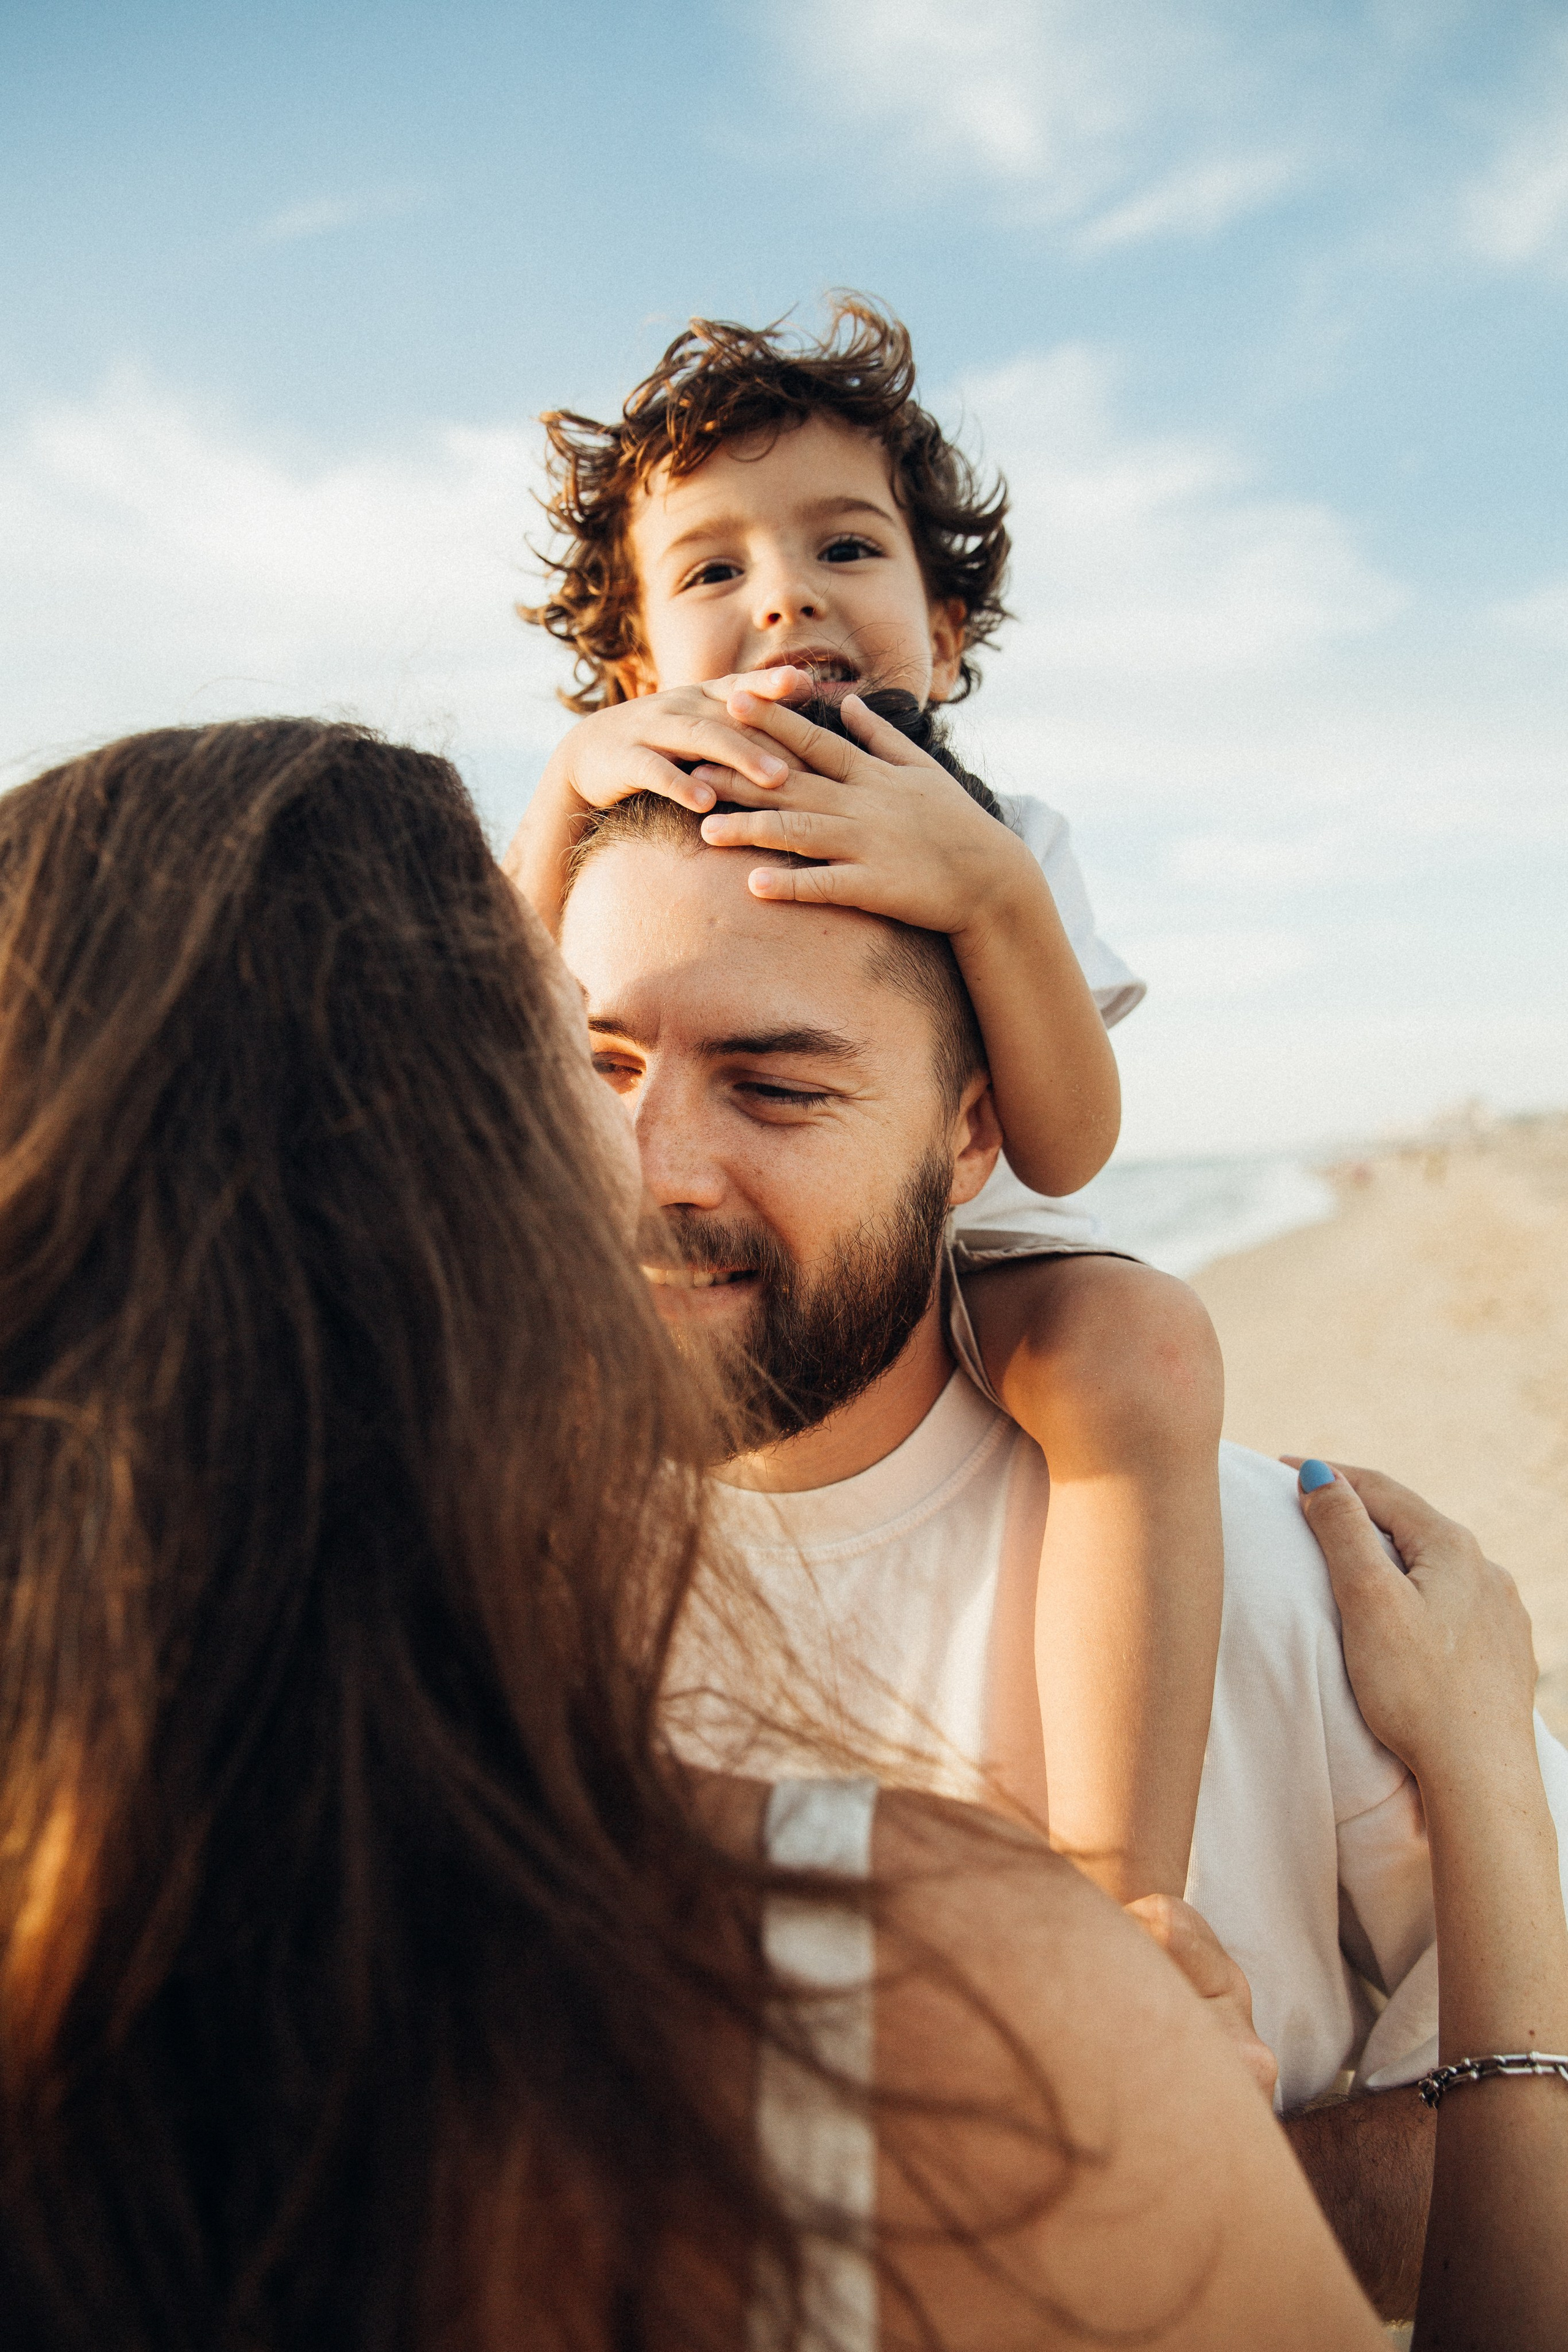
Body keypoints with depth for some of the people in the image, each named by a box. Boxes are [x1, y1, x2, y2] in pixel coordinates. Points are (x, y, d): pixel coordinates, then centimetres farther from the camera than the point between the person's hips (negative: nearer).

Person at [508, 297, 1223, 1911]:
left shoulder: (1000, 847, -5)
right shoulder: (629, 826, -2)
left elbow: (1064, 1149, -21)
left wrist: (991, 888, -38)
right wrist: (570, 785, -31)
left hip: (963, 1285, -2)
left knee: (1136, 1338, -33)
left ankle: (1114, 1901, -30)